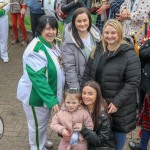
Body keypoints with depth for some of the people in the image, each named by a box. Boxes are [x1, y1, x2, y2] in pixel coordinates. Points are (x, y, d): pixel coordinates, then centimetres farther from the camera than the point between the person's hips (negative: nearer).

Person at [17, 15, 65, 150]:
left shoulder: (51, 43, 2)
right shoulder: (36, 50, -29)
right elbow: (38, 78, -31)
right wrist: (51, 100, -32)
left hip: (48, 93, 9)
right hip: (36, 95, -9)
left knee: (44, 122, 27)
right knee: (37, 125, 12)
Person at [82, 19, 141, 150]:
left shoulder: (129, 55, -14)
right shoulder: (97, 50, 4)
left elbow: (133, 83, -17)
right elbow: (87, 74, 9)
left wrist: (117, 102, -19)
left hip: (119, 106, -4)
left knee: (118, 132, 12)